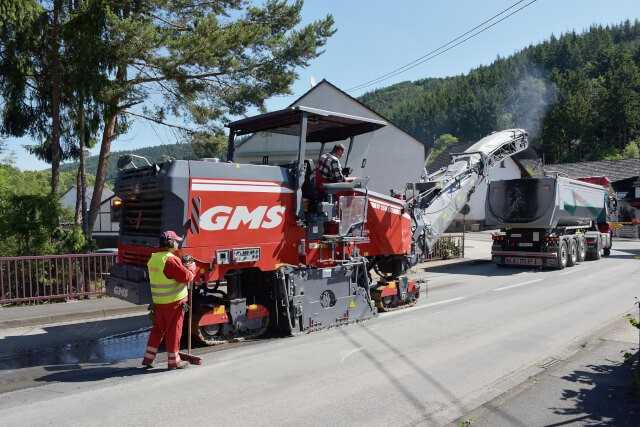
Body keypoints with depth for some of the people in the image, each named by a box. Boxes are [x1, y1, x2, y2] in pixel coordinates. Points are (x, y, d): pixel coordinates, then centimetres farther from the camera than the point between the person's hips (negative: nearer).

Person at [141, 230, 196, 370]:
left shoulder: (153, 259, 8)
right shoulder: (171, 260, -20)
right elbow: (186, 277, -20)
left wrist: (184, 267, 14)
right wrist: (192, 268, -1)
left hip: (158, 301, 8)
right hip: (174, 302, -8)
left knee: (158, 329, 18)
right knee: (174, 331, 3)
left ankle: (148, 358, 21)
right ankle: (173, 361, 13)